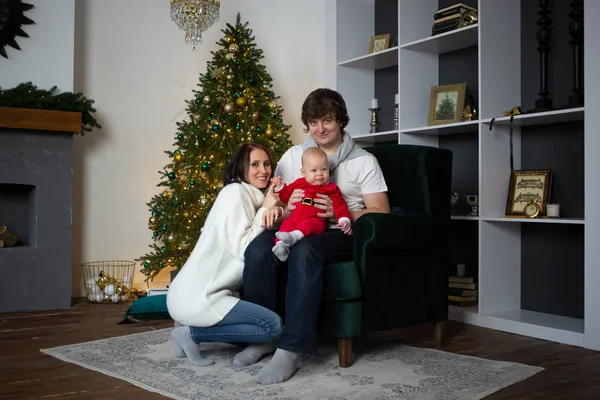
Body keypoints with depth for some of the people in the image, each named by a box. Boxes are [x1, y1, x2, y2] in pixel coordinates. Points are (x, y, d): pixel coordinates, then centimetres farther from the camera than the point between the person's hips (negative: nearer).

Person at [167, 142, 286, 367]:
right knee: (273, 325, -13)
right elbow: (243, 250, -19)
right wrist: (265, 209, -11)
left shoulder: (253, 197, 17)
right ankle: (191, 333, -5)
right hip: (195, 296, -10)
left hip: (201, 292, 10)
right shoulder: (236, 192, -10)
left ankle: (191, 326, 11)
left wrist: (274, 211, -13)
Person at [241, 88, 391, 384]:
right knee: (257, 248, -30)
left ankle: (291, 348, -35)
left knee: (304, 249, -38)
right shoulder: (293, 155, 17)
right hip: (297, 231, 3)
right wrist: (287, 207, -13)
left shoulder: (364, 161, 7)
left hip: (342, 233, -3)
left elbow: (381, 213, -1)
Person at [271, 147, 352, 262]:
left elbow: (339, 204, 5)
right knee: (286, 224, -27)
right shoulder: (299, 183, 21)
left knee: (308, 224, -37)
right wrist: (279, 186, 13)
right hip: (294, 218, 3)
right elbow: (286, 196, 32)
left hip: (316, 221, -3)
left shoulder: (331, 188, 13)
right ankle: (281, 244, -47)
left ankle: (294, 236, -61)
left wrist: (344, 220, -12)